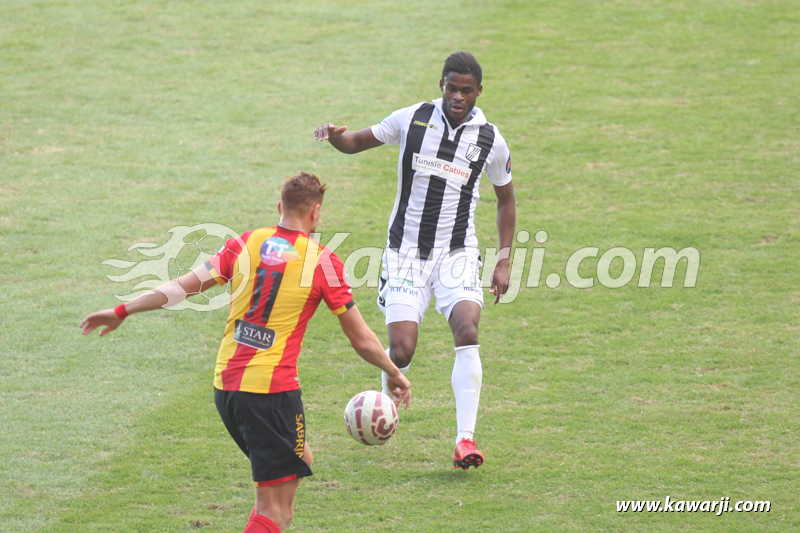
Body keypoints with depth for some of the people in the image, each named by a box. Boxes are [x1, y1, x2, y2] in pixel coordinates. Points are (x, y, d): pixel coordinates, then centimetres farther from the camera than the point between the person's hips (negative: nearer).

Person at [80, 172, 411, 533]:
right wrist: (395, 375, 21)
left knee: (297, 460, 27)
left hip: (224, 386, 6)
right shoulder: (322, 262, -2)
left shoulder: (246, 243, 6)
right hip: (273, 389, -6)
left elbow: (183, 287, 5)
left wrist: (122, 311, 15)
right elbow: (362, 340, 4)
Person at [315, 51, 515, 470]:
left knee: (467, 331, -24)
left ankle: (465, 439, -23)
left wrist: (504, 261, 6)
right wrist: (334, 135, -17)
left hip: (457, 253, 0)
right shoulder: (412, 120, -4)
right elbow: (356, 143, 8)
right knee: (402, 349, -11)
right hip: (406, 252, 0)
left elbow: (506, 200, 13)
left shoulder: (491, 141, -1)